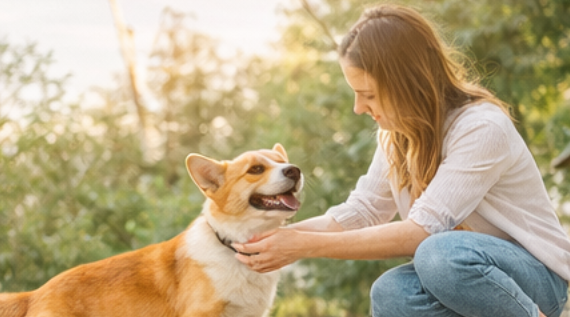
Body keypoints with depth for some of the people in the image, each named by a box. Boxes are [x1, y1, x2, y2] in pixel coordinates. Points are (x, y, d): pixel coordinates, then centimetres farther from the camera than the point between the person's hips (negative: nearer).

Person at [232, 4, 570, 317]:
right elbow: (359, 213, 4)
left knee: (444, 254, -38)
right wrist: (277, 235, -10)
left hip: (538, 275, -6)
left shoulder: (482, 127, -22)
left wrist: (305, 246, -28)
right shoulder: (398, 131, 3)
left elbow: (420, 231, -28)